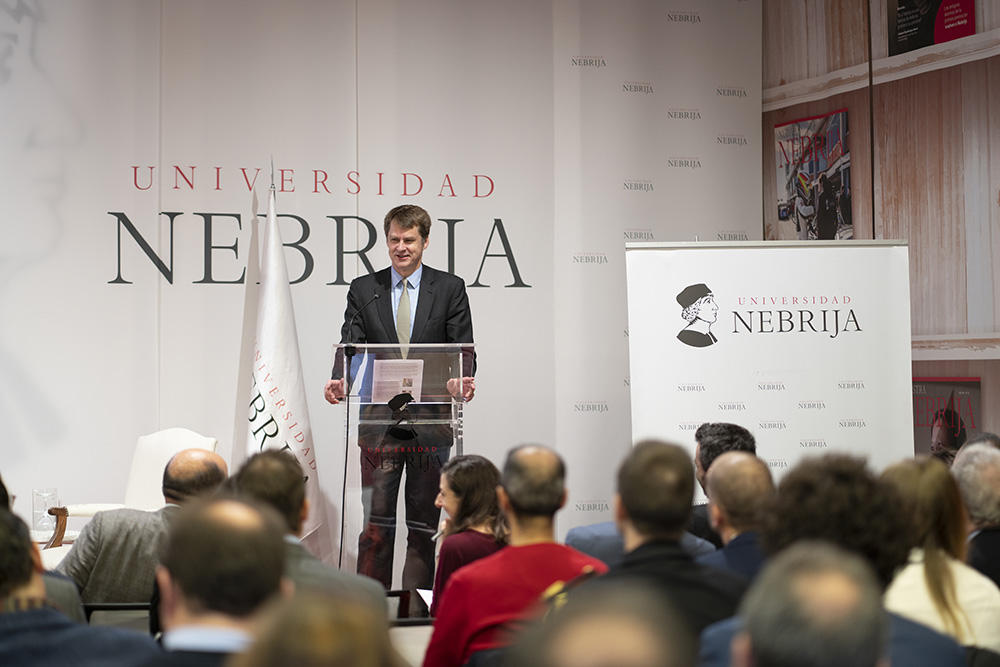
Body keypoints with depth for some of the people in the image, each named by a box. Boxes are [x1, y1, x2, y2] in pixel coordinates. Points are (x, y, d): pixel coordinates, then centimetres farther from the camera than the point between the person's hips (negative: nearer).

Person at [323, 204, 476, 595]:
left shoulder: (450, 289, 6)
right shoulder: (363, 289, 9)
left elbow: (462, 349, 1)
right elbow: (350, 346, 1)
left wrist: (464, 380, -21)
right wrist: (338, 380, -19)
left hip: (431, 421, 0)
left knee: (424, 519, 7)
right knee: (376, 519, -1)